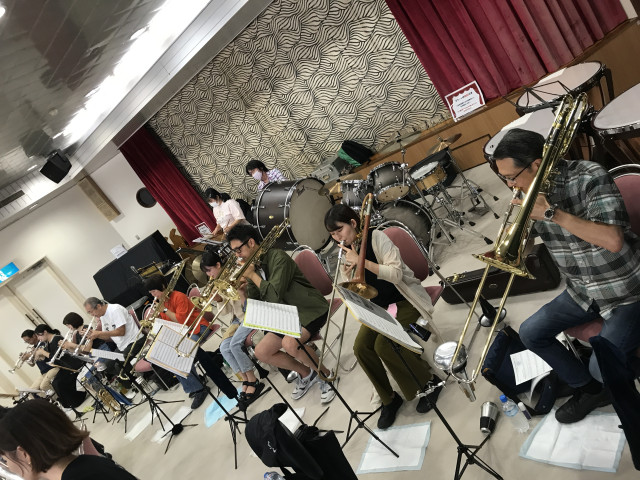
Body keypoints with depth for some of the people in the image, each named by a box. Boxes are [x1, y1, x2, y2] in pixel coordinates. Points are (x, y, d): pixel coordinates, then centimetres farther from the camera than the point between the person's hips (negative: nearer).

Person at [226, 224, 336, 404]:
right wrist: (241, 290, -12)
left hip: (310, 309, -8)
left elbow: (275, 295, -27)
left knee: (289, 343, -33)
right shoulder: (252, 265, 5)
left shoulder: (277, 257, -18)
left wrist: (253, 275, -17)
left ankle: (326, 375, -7)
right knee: (261, 352, 0)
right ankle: (305, 373, 17)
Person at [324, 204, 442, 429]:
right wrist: (347, 273, -18)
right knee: (361, 347, -17)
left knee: (383, 343, -26)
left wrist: (361, 261, -32)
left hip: (405, 300, -6)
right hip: (378, 306, 6)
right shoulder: (346, 251, 2)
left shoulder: (376, 237, -16)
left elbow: (396, 274, -26)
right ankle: (389, 399, 3)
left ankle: (429, 382, -1)